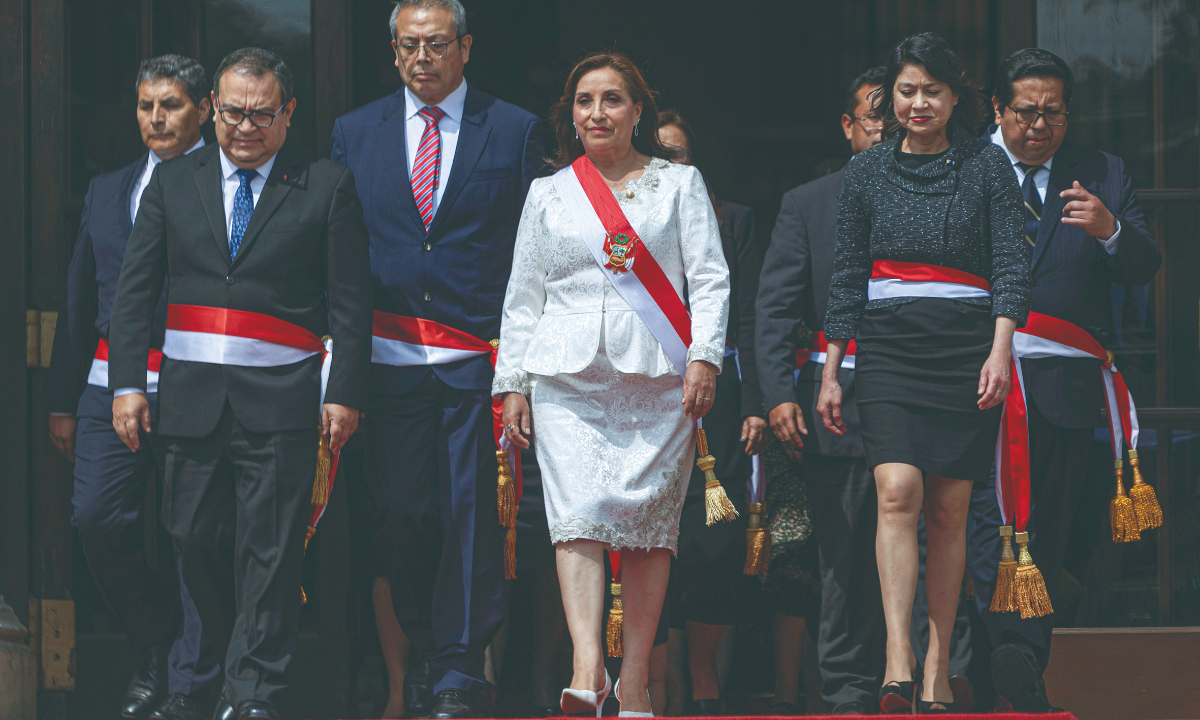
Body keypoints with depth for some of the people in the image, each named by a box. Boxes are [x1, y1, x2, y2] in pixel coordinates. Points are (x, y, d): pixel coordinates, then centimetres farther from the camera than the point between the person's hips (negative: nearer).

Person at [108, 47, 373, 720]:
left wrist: (345, 393, -7)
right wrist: (128, 383, 0)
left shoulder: (327, 186, 3)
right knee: (191, 537, 4)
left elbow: (351, 303, 0)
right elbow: (135, 290, 9)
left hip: (281, 396, -3)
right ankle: (221, 663, 23)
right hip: (191, 393, 3)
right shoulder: (174, 183, 11)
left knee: (270, 549, -5)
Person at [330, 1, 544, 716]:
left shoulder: (517, 132, 5)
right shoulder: (355, 132, 11)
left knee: (471, 510, -5)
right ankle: (426, 652, 18)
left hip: (479, 357, -2)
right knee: (402, 512, 3)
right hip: (389, 357, 2)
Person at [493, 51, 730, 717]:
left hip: (658, 379, 0)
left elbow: (710, 279, 4)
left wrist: (704, 358, -9)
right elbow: (523, 296, 16)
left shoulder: (680, 184, 11)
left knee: (650, 522, -3)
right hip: (567, 380, 0)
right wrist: (512, 383, 9)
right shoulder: (548, 194, 15)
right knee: (578, 513, -16)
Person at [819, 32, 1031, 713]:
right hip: (889, 346, 0)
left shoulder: (986, 165, 5)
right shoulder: (867, 172, 10)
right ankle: (898, 661, -26)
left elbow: (1011, 264, 0)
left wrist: (1001, 349, -13)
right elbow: (848, 277, 13)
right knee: (898, 492, -17)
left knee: (949, 510, 0)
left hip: (967, 346, 0)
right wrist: (830, 373, 10)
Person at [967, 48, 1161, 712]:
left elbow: (1144, 269, 4)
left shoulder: (1103, 176, 11)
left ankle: (1027, 672, 11)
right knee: (993, 518, -16)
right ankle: (1008, 653, -25)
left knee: (1048, 530, 6)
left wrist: (1111, 231, -18)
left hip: (1066, 383, 3)